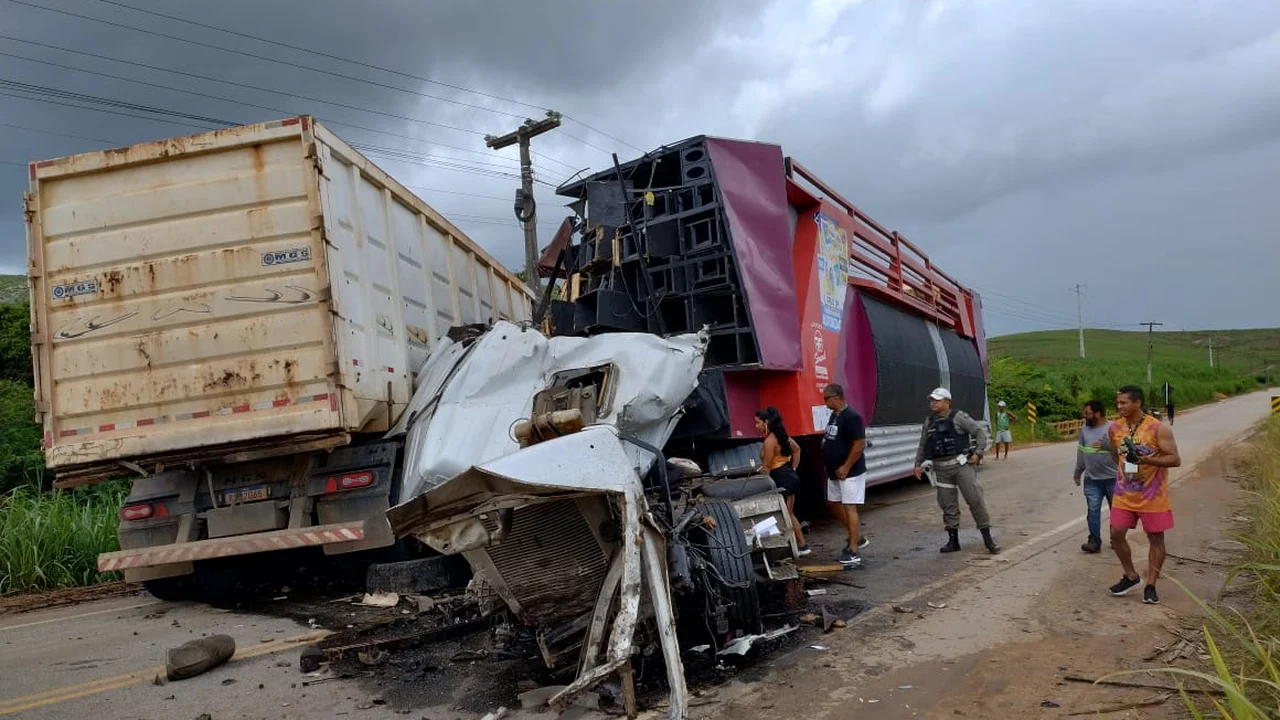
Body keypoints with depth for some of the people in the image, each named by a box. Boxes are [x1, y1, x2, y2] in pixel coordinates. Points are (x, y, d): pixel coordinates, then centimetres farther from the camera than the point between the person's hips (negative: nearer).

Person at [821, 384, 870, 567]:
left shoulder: (851, 417, -18)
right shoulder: (834, 415, 11)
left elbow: (860, 444, -22)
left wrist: (846, 467, -20)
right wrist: (830, 465, 14)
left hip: (850, 472, -10)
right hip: (834, 472, 10)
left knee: (849, 508, -9)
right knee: (833, 503, 16)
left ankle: (853, 552, -5)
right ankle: (857, 538, 30)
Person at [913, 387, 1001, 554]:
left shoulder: (959, 417, -4)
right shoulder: (929, 422, 12)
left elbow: (980, 432, -3)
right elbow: (922, 445, 20)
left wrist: (978, 453, -10)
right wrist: (918, 463, 14)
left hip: (960, 464, -5)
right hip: (941, 469, 5)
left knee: (975, 498, -7)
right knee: (948, 505, 7)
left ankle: (987, 538, 1)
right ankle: (953, 540, 15)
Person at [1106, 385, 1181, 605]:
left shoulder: (1158, 429, -14)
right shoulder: (1115, 428, 1)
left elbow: (1175, 459, -16)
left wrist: (1148, 460, -28)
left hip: (1152, 496, -4)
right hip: (1124, 494, 4)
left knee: (1156, 539, 4)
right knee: (1116, 534, 1)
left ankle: (1150, 586, 14)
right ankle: (1131, 576, 20)